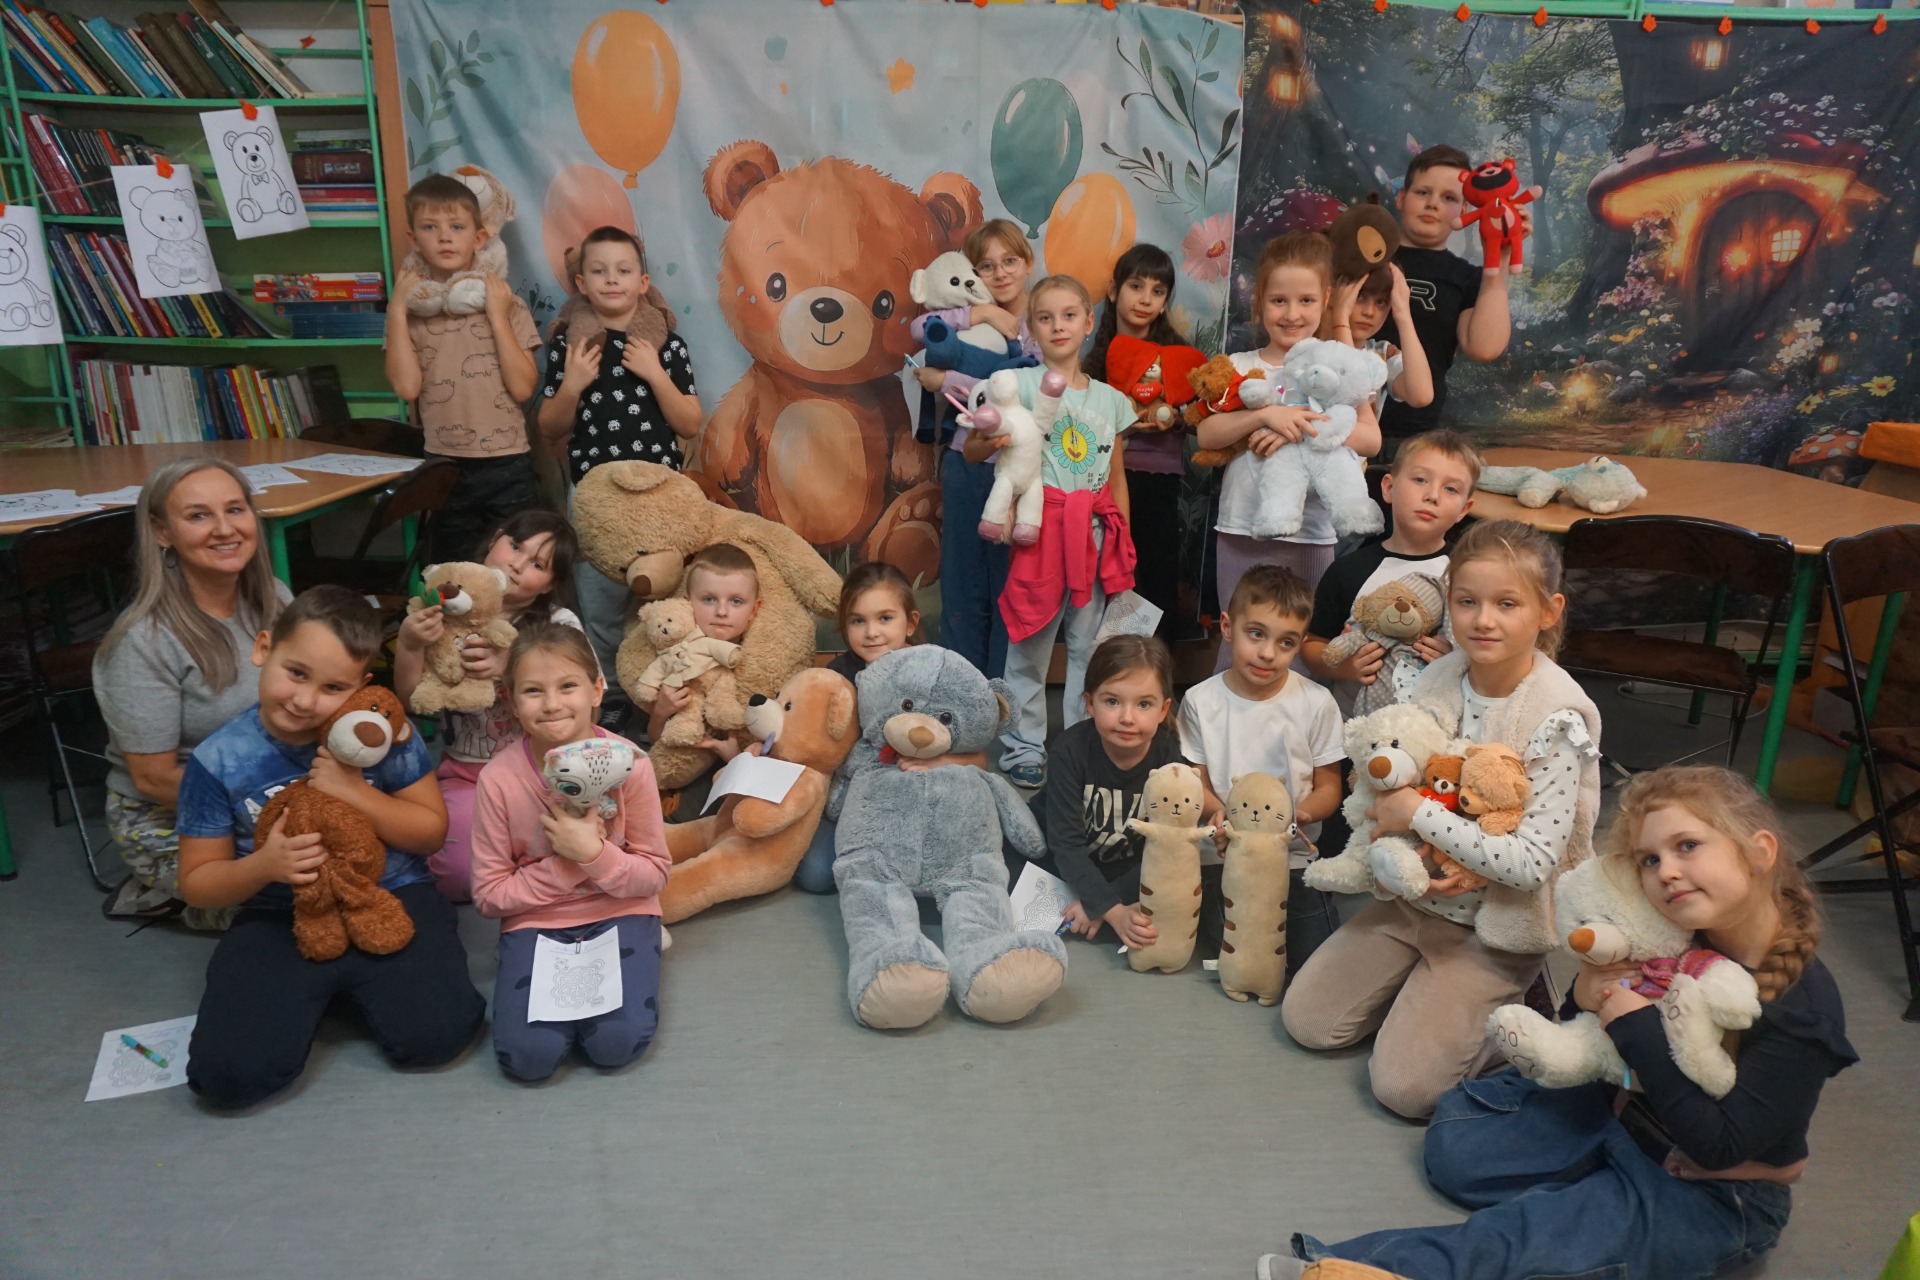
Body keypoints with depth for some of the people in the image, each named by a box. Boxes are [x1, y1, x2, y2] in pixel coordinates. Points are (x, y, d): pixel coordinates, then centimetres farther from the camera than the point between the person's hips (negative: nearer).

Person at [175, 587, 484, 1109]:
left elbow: (432, 830, -3)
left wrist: (357, 792, -19)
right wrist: (263, 866, -21)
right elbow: (197, 882, 1)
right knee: (230, 1075, -18)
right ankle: (315, 993, 13)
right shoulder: (218, 761, -7)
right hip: (278, 920, 1)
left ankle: (359, 983, 11)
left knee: (435, 1036, -21)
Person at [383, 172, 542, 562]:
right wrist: (397, 310, -10)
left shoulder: (504, 302, -1)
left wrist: (498, 317, -14)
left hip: (507, 466, -1)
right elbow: (406, 387, -11)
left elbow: (523, 388, -11)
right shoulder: (410, 308, 3)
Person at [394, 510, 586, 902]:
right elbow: (410, 699, -1)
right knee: (460, 869, -25)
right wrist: (408, 644, -21)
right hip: (465, 774, 1)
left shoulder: (559, 624, -6)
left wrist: (511, 670, -30)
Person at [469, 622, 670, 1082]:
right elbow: (489, 895, -7)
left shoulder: (628, 764, -15)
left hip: (619, 912, 0)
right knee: (527, 1053, -20)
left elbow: (655, 874, -7)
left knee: (618, 1042, -22)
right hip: (535, 921, 1)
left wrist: (594, 854, -25)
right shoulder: (498, 779, -13)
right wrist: (565, 867, -20)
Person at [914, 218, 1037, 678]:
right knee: (961, 585, 9)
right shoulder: (974, 320, 10)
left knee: (1008, 588, 5)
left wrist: (943, 380, -12)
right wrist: (982, 314, -12)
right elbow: (920, 329, -6)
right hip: (966, 466, 4)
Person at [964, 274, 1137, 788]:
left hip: (1095, 531, 3)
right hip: (1042, 528, -3)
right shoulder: (1021, 384, -1)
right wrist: (991, 442, -24)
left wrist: (1124, 547, 11)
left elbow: (1117, 479, 14)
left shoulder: (1112, 399, 10)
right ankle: (1024, 742, 15)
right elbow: (970, 451, -1)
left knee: (1089, 644, 8)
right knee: (1031, 643, 1)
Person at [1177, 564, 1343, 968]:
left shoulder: (1316, 703, -2)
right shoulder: (1201, 701, -2)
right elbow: (1196, 783, 3)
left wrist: (1297, 815, -20)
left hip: (1294, 856, 1)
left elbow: (1328, 788, 2)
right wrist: (1219, 813, -20)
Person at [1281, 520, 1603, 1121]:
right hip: (1417, 896, 5)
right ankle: (1423, 988, 23)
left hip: (1496, 929, -5)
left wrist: (1419, 813, -25)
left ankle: (1499, 1005, 14)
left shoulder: (1560, 719, -22)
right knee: (1306, 1019, 3)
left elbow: (1532, 863, -26)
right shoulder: (1438, 679, -7)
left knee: (1405, 1085, -11)